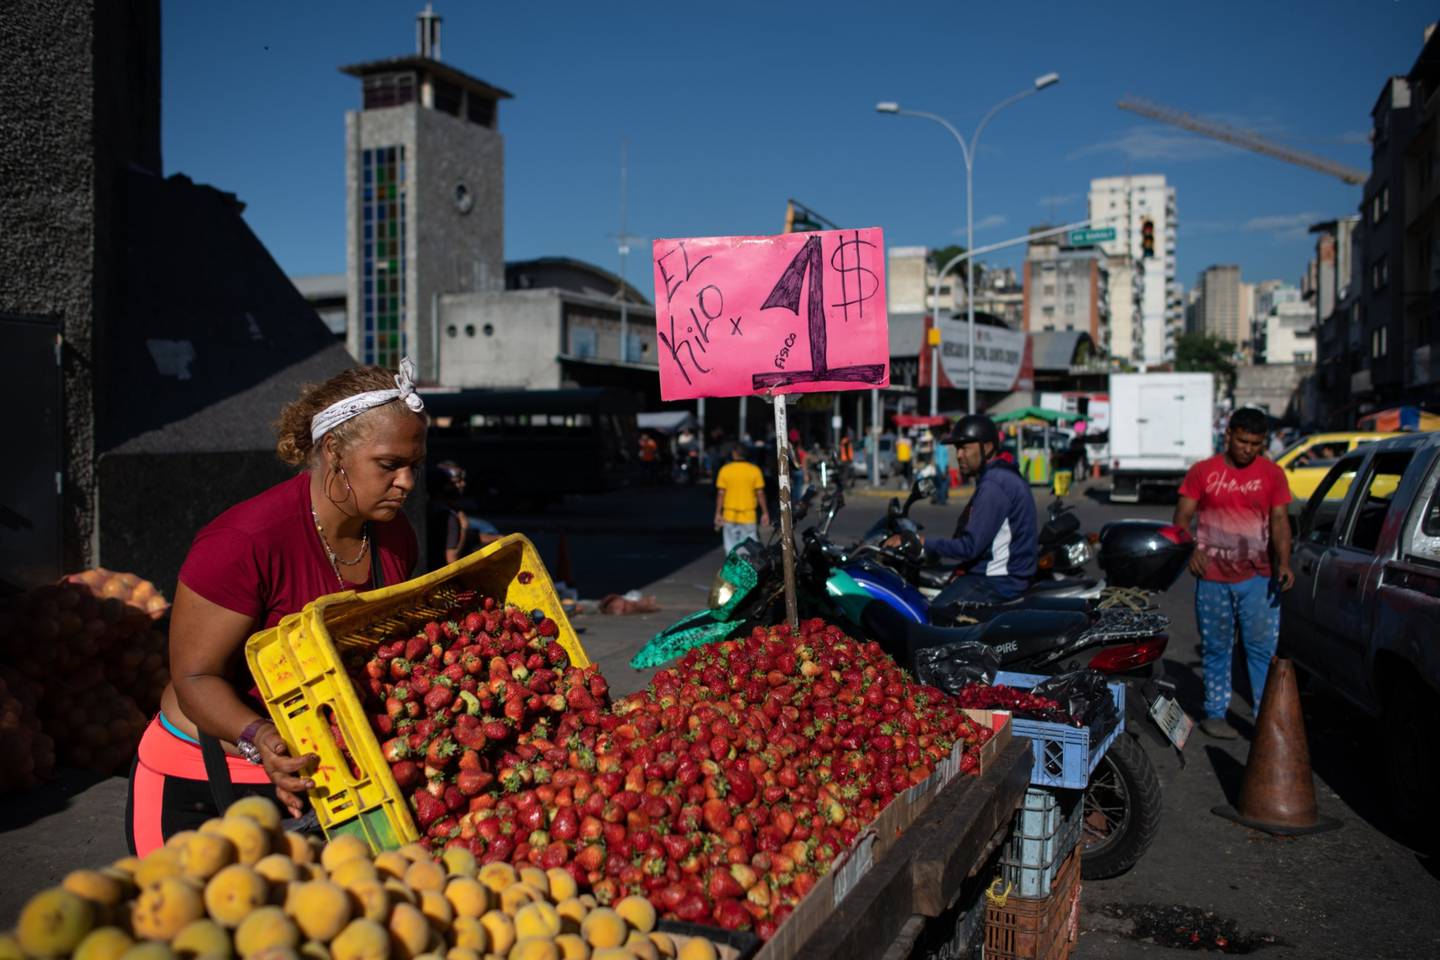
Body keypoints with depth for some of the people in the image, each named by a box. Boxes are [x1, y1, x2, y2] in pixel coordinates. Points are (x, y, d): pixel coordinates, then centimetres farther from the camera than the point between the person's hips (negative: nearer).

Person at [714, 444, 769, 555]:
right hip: (749, 516, -1)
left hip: (729, 517, 1)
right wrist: (765, 513, 4)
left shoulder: (725, 470, -3)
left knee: (731, 547, 9)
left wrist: (718, 514, 2)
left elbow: (720, 494, -4)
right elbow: (760, 493, -3)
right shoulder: (755, 470, -3)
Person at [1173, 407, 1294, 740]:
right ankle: (1215, 713, 18)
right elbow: (1183, 516, 2)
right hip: (1212, 578, 0)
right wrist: (1191, 549, -15)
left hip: (1258, 578, 0)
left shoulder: (1272, 475, 5)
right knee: (1216, 649, 9)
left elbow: (1279, 520, 0)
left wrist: (1284, 562, -15)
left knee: (1263, 649, -1)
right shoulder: (1203, 472, 2)